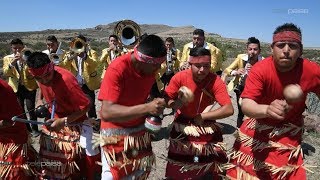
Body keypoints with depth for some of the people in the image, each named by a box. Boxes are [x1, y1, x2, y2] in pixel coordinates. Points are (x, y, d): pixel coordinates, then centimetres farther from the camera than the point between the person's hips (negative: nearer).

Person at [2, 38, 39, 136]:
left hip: (29, 86, -2)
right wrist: (12, 63, -23)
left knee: (31, 109, -4)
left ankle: (34, 129, 10)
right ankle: (25, 128, 24)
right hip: (16, 88, 3)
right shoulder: (7, 58, 5)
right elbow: (5, 73, -7)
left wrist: (23, 61, -24)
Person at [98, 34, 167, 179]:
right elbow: (106, 112, -33)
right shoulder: (117, 70, -26)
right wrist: (146, 108, -39)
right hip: (116, 132, -5)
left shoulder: (150, 67, -7)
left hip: (140, 129, 6)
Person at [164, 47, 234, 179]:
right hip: (182, 127, 0)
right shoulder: (180, 77, -18)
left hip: (207, 127, 0)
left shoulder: (216, 81, -21)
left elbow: (229, 110, -26)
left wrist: (202, 116, -28)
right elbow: (165, 100, -11)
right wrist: (176, 103, -32)